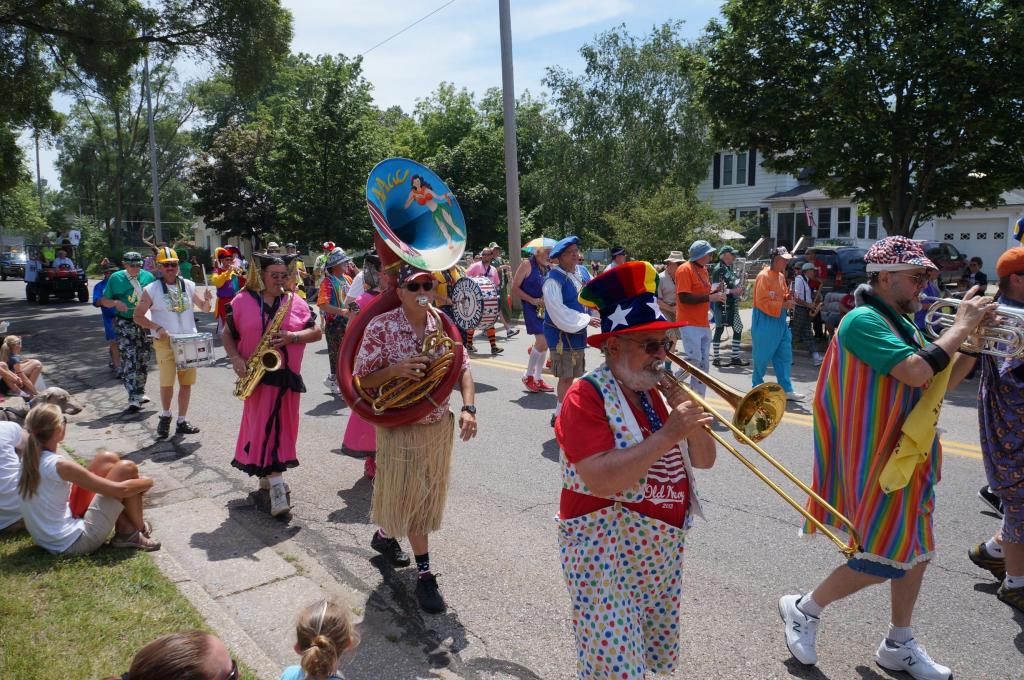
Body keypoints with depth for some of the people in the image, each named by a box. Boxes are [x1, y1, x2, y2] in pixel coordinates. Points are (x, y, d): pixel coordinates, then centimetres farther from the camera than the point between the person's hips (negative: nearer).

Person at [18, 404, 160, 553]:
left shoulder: (28, 458, -1)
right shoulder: (59, 465, -25)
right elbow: (119, 489, -21)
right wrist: (147, 482, -5)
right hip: (74, 544, -9)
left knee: (108, 459, 10)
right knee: (126, 468, -6)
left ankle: (124, 529, 13)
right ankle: (137, 530, 10)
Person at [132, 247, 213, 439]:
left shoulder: (188, 285, 6)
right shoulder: (151, 290, -3)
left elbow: (204, 308, 14)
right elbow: (137, 316, 0)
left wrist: (207, 300, -10)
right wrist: (157, 327, -16)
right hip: (165, 342, -3)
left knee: (186, 383, 6)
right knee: (166, 383, -8)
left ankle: (182, 422, 19)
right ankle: (165, 416, 19)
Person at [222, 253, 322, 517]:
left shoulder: (296, 302, 5)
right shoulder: (242, 301, 1)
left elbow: (316, 332, 2)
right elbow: (227, 334, 6)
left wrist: (292, 337, -16)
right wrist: (236, 360, -9)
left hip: (287, 375, 2)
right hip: (258, 375, -2)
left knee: (280, 427, 11)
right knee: (265, 427, -5)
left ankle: (266, 474, 31)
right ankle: (276, 488, -6)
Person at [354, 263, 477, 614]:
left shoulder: (443, 324, -1)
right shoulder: (381, 326, -14)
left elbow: (463, 369, 0)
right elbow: (361, 381, -11)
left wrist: (468, 407, -16)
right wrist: (395, 370, -29)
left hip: (440, 426, 5)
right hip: (400, 428, -5)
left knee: (428, 496, 20)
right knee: (410, 497, 3)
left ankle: (385, 535, 47)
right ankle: (424, 574, 18)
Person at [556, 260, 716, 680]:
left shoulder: (657, 392, 6)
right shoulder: (587, 397, -17)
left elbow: (704, 460, 7)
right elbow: (601, 480, -29)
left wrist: (686, 415, -10)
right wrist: (668, 434, -28)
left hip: (664, 551, 7)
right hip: (606, 554, -7)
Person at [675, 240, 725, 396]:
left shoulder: (704, 270, 16)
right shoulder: (685, 269, -11)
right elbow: (684, 297, -20)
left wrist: (715, 292, 3)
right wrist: (710, 297, -20)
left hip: (704, 324, 9)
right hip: (689, 323, -9)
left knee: (703, 364, 9)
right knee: (694, 359, -17)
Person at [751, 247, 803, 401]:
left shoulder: (781, 276, 12)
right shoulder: (764, 276, -14)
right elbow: (762, 303, -19)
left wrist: (788, 298, 0)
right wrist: (783, 305, -19)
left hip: (780, 321, 8)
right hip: (765, 321, -8)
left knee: (785, 356, 7)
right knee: (762, 357, 2)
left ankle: (787, 390, 12)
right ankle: (757, 387, 17)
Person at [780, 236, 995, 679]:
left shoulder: (900, 323, 12)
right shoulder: (863, 321, -17)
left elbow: (937, 386, 13)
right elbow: (917, 372, -29)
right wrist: (961, 326, -17)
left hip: (908, 456, 10)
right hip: (877, 459, -9)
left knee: (916, 551, 16)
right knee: (883, 561, -3)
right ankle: (803, 609, 17)